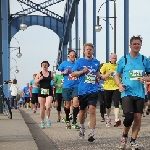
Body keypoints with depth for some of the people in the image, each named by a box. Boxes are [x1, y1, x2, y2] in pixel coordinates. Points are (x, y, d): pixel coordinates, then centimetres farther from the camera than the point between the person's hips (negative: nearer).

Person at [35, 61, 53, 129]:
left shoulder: (50, 73, 7)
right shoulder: (39, 73, 5)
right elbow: (35, 83, 2)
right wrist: (39, 79, -14)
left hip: (49, 92, 0)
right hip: (41, 91, 1)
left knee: (48, 106, -18)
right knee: (42, 108, 5)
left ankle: (48, 118, 8)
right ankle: (42, 122, 17)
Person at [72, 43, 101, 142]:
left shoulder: (96, 62, 8)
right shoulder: (79, 61, 2)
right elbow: (73, 74, 3)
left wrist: (101, 76, 5)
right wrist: (82, 71, -12)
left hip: (93, 90, 0)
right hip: (82, 90, 0)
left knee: (92, 110, -14)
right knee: (82, 111, 14)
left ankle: (92, 134, -15)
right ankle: (82, 128, 41)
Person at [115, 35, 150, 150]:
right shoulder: (123, 59, 1)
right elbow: (117, 75, 8)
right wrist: (120, 84, -10)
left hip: (140, 93, 2)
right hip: (127, 92, -2)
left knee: (138, 118, 3)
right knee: (129, 116, -14)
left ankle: (133, 141, 19)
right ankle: (124, 136, 14)